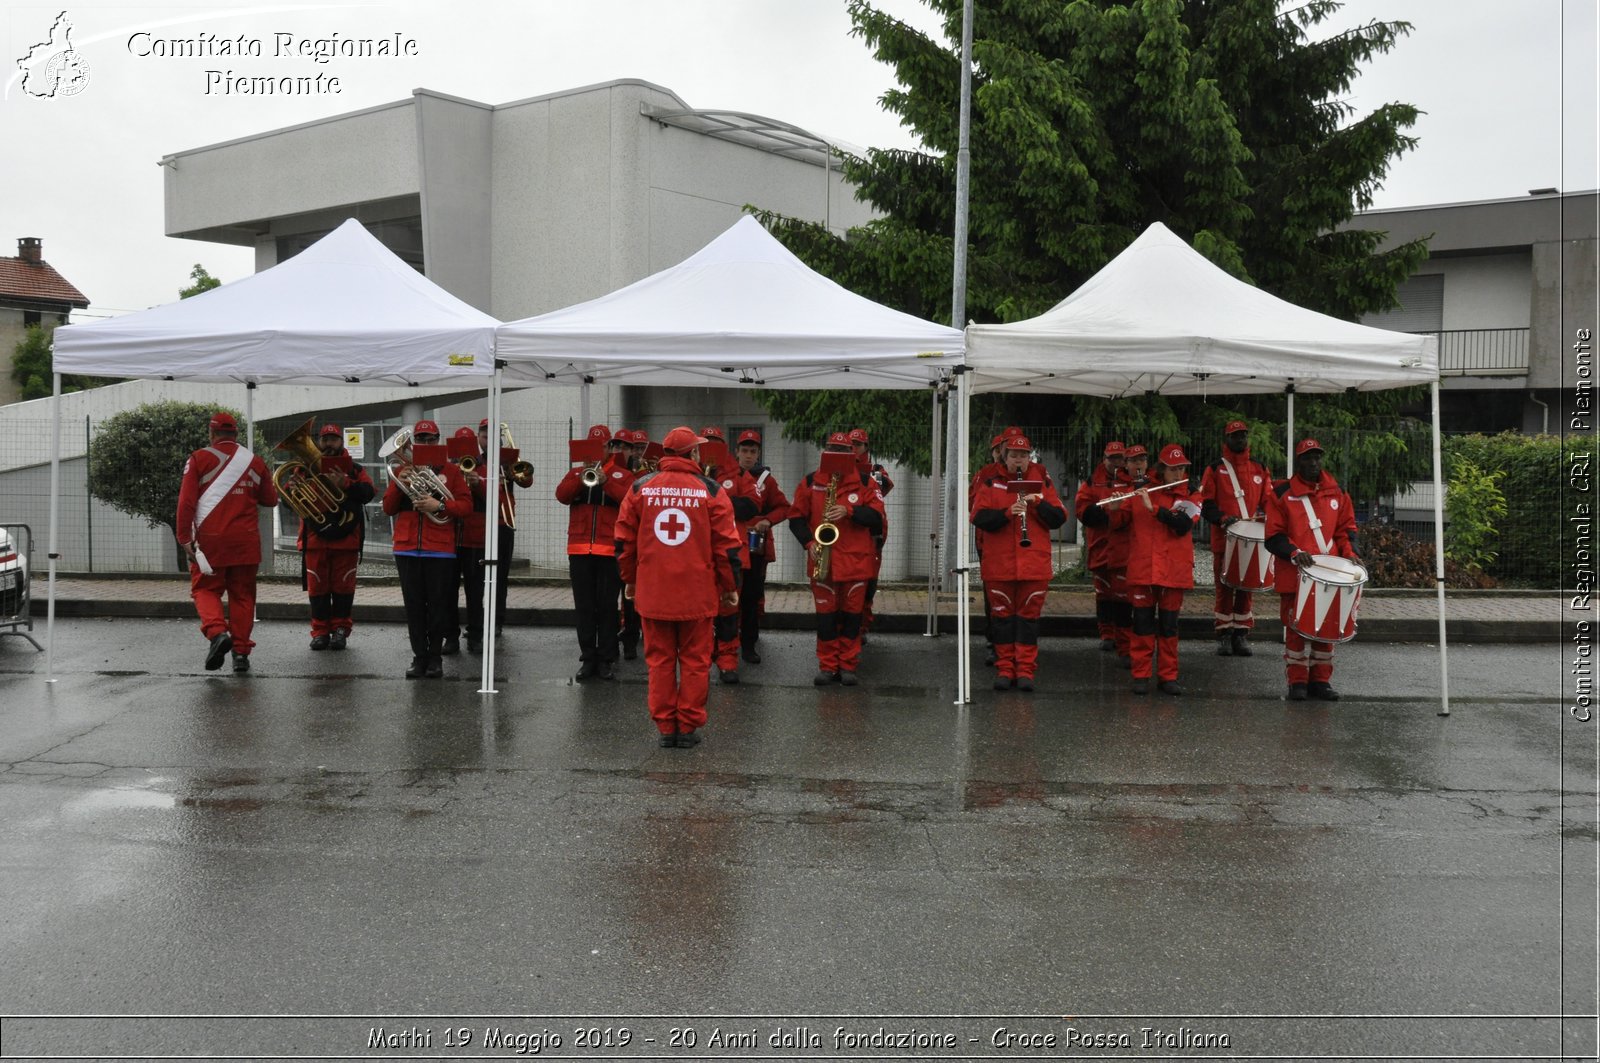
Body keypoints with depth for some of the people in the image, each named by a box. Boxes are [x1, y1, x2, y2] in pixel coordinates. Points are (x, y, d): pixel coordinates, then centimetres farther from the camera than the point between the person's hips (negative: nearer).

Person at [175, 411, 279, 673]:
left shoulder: (199, 459, -2)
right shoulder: (255, 462, 7)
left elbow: (186, 501, -7)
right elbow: (270, 500, 16)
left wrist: (184, 537, -2)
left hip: (210, 539, -2)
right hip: (246, 541, 2)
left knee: (205, 589, 9)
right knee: (242, 595, 9)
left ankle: (216, 631, -16)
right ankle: (241, 651, 7)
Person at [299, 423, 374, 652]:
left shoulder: (354, 469, 8)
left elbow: (368, 492, -9)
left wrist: (345, 484, -24)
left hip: (346, 539, -1)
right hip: (315, 539, 1)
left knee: (343, 586, 3)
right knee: (317, 587, 3)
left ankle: (340, 630, 12)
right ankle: (320, 631, 10)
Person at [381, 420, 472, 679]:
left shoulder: (450, 471, 5)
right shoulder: (400, 470, 12)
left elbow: (466, 506, -1)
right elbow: (388, 508, 7)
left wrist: (439, 505, -16)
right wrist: (399, 483, -8)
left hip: (440, 549, -2)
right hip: (407, 548, 2)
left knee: (438, 606, 1)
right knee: (414, 606, 4)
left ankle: (435, 658, 9)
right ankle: (419, 656, 10)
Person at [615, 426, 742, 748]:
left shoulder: (640, 487, 2)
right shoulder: (711, 490, -4)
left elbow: (624, 540, 7)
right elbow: (726, 544, -2)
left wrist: (629, 578, 20)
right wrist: (730, 586, 8)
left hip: (652, 591, 2)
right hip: (697, 593, -2)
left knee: (660, 660, 10)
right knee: (694, 660, 8)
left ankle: (665, 727, 13)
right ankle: (688, 727, 11)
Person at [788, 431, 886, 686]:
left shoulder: (864, 483, 3)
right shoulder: (810, 482, 5)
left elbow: (877, 516, -4)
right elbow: (796, 517, 7)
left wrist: (849, 511, -18)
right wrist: (809, 542, -7)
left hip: (855, 560, 0)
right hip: (822, 560, 0)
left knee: (851, 614, 4)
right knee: (825, 613, 3)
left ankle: (848, 666, 14)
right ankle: (827, 666, 12)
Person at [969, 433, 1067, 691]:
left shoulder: (1042, 482, 8)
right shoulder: (992, 483, 7)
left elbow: (1059, 519, 1)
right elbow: (979, 517, -5)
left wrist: (1038, 502, -14)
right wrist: (1007, 513, -19)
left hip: (1034, 564, 0)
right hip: (999, 564, 0)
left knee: (1029, 616, 2)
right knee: (1002, 615, 5)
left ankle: (1025, 670, 7)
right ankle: (1004, 668, 12)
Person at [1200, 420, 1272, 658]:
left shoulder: (1260, 470, 13)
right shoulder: (1215, 469, 4)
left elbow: (1269, 501, 14)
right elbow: (1205, 504, -2)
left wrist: (1263, 515, -7)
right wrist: (1223, 519, -18)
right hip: (1224, 540, -2)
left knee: (1247, 589, 4)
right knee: (1225, 589, 0)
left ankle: (1242, 635, 11)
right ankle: (1224, 636, 6)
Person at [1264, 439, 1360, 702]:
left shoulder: (1336, 492, 11)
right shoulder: (1282, 493, -1)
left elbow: (1346, 527, 17)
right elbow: (1273, 535, -3)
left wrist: (1350, 553, 0)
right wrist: (1294, 553, -18)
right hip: (1295, 575, -3)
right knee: (1296, 628, -1)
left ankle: (1321, 680, 17)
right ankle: (1297, 681, 8)